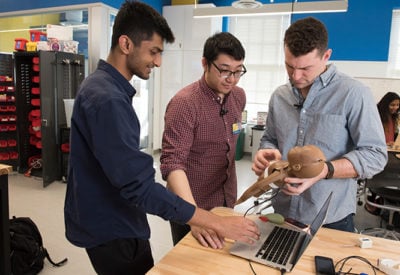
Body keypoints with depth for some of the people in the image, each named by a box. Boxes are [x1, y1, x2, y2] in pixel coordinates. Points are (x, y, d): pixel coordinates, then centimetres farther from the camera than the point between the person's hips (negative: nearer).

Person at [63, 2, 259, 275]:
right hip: (112, 231, -10)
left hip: (113, 221, 10)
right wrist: (217, 223, -30)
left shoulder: (105, 86, 6)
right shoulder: (106, 99, -27)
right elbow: (138, 185, -33)